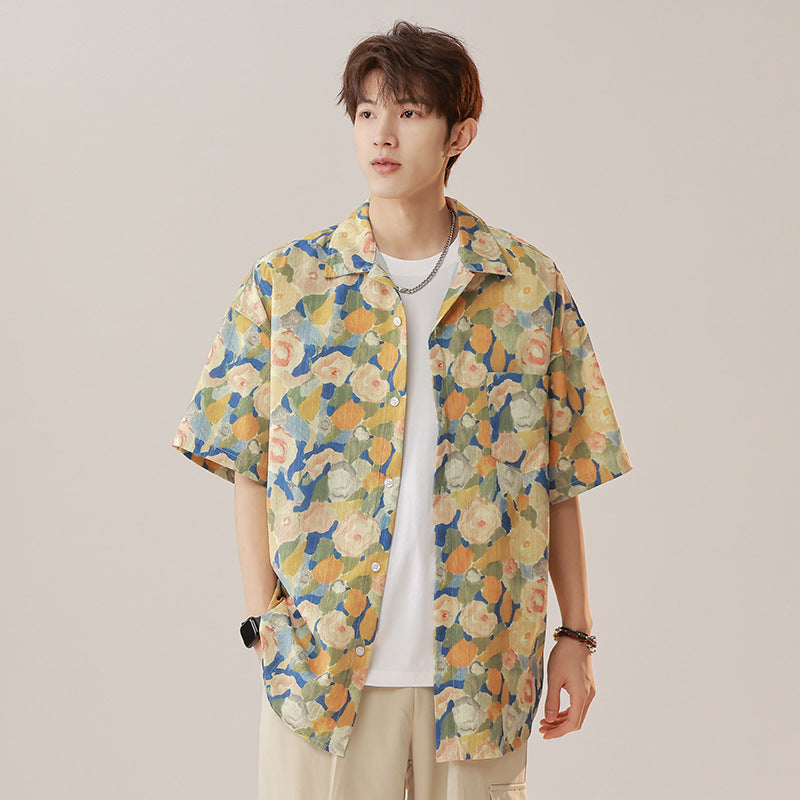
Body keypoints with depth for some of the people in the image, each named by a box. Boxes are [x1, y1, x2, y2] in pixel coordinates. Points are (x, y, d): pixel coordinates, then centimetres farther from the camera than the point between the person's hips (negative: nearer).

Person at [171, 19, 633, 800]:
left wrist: (576, 635, 4)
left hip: (481, 671, 1)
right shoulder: (284, 283, 0)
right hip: (324, 666, 0)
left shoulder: (530, 287, 2)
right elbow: (249, 467, 2)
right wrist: (263, 622, -5)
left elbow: (560, 478, 5)